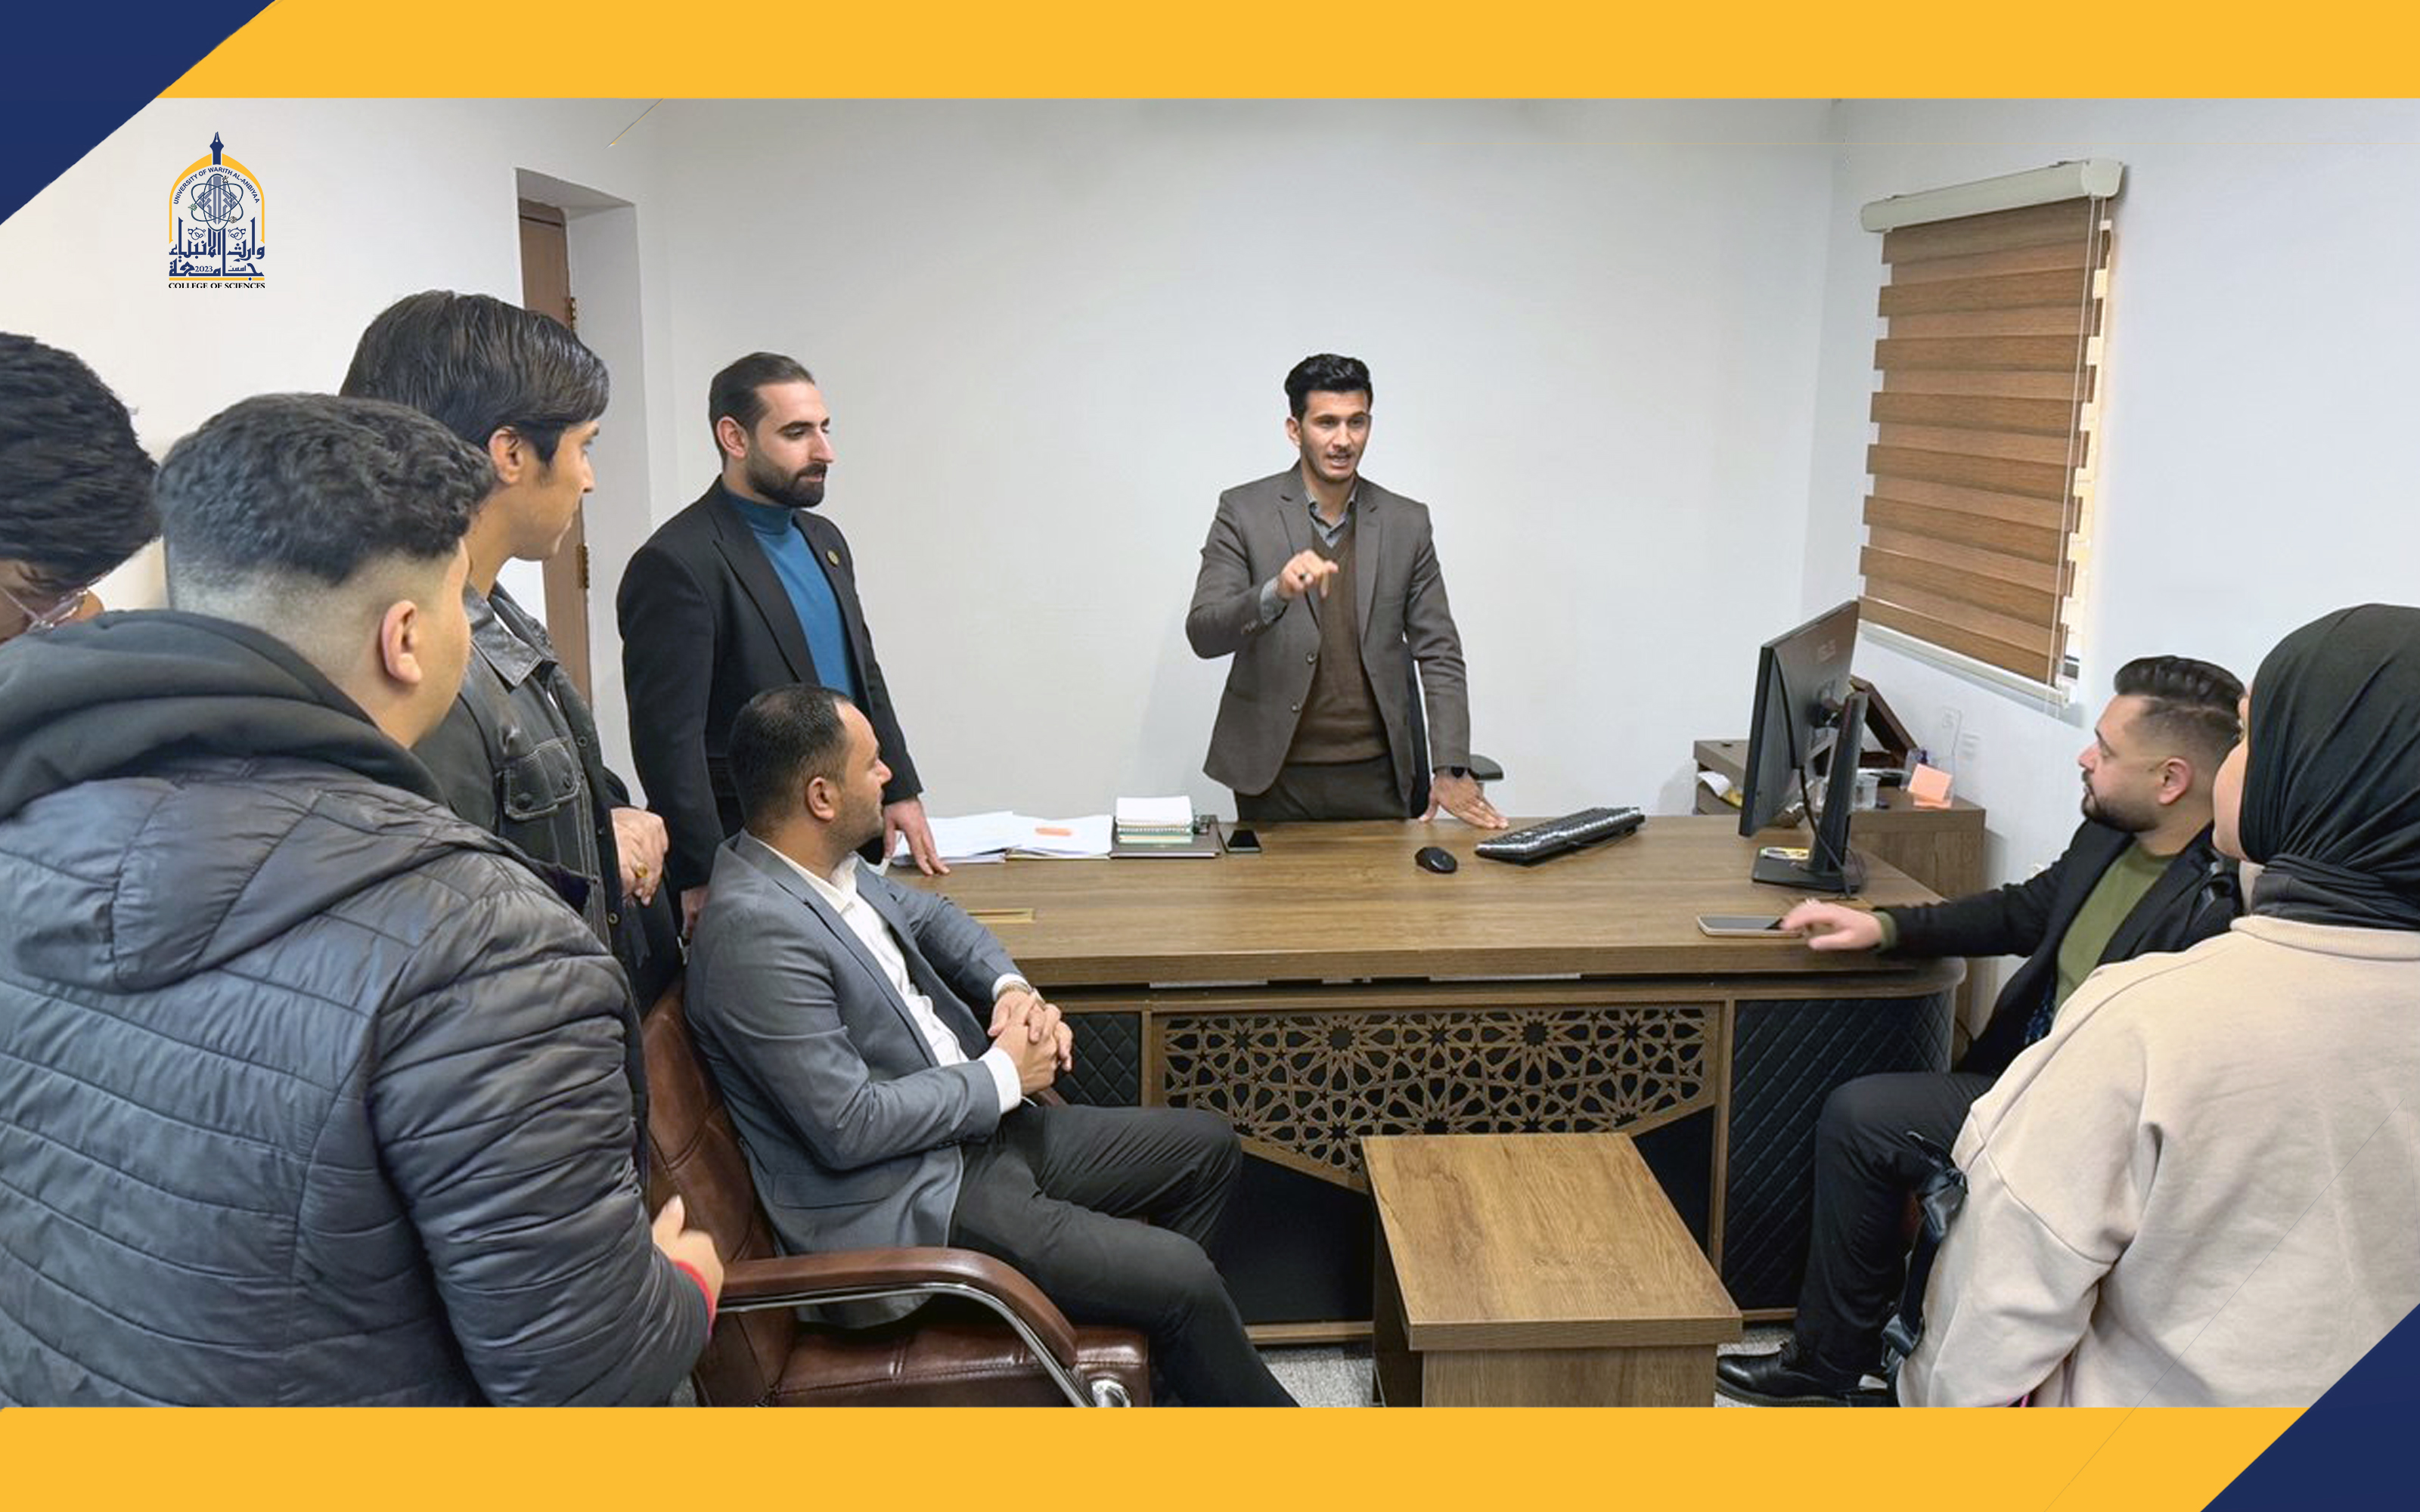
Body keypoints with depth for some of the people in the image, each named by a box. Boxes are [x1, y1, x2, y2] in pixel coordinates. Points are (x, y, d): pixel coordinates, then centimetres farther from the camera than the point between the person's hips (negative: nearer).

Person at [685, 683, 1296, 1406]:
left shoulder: (828, 865, 2)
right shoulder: (755, 931, -26)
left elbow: (927, 916, 22)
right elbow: (849, 1127, -26)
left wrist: (1012, 987, 2)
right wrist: (1003, 1074, -14)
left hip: (976, 1126, 10)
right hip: (905, 1208, -10)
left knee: (1207, 1144, 11)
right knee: (1182, 1278, -16)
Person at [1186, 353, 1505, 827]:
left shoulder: (1406, 522, 4)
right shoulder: (1243, 511, -2)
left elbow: (1439, 654, 5)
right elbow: (1203, 634, -11)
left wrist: (1451, 770, -3)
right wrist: (1276, 592, -30)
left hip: (1378, 776, 2)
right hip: (1276, 777, -2)